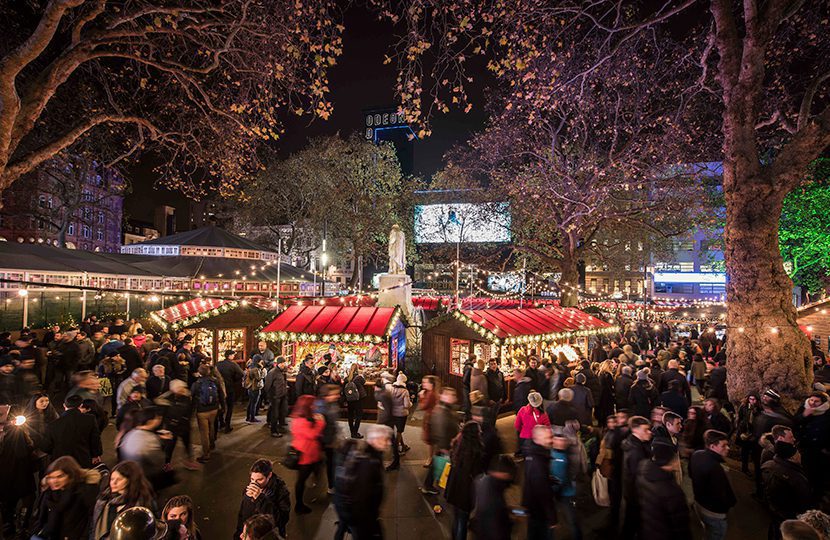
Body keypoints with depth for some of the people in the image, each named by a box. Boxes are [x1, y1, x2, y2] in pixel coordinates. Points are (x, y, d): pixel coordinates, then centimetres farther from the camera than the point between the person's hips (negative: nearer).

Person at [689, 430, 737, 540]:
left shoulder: (696, 455, -11)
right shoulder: (715, 467, -37)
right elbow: (722, 498, -30)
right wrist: (732, 502, -10)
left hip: (699, 503, 7)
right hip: (714, 513, -7)